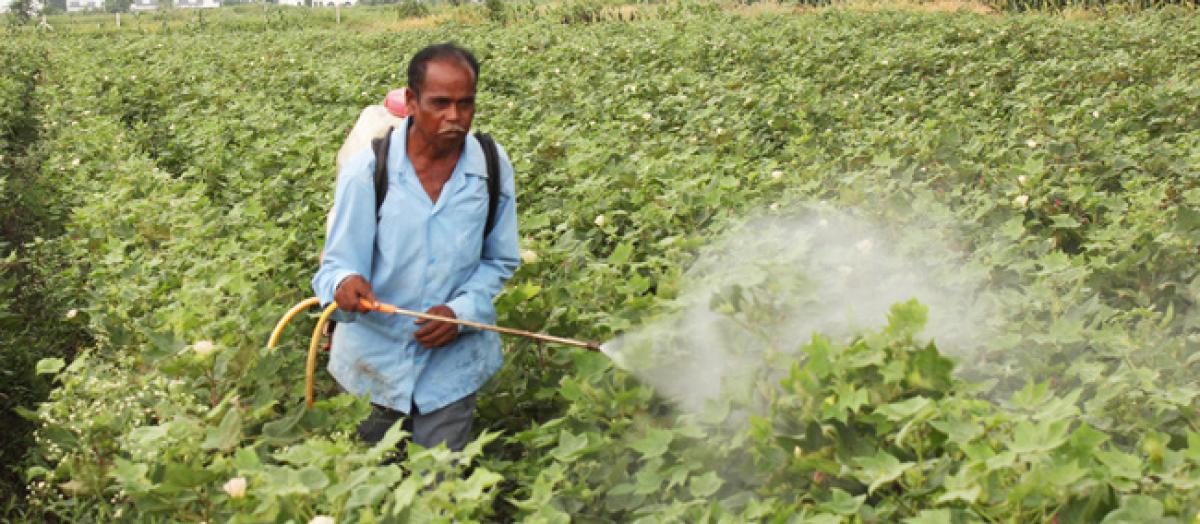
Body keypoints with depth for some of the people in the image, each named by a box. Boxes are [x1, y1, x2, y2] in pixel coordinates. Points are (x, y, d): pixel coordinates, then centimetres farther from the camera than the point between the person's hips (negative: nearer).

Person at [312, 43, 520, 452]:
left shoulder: (493, 167, -9)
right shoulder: (367, 171, -16)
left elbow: (499, 262, 1)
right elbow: (337, 264, -12)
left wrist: (462, 311, -17)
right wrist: (345, 284, -37)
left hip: (452, 364, 0)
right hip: (374, 359, 0)